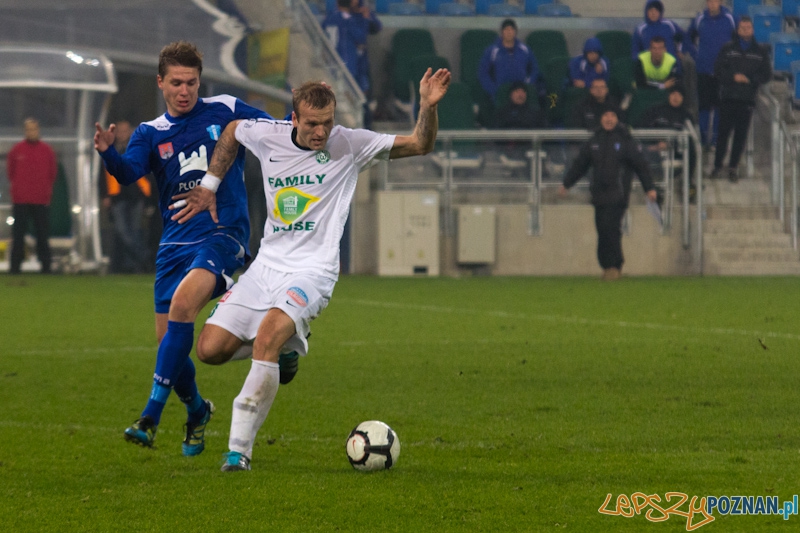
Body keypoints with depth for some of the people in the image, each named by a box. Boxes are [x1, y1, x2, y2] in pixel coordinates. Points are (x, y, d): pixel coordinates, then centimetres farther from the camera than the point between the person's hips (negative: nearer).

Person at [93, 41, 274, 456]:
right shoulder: (150, 133, 9)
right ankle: (196, 411, 33)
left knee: (183, 301, -29)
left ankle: (151, 416, -30)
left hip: (224, 233, -4)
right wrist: (107, 152, -32)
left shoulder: (226, 112, 5)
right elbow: (128, 172, -11)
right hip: (175, 242, 4)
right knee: (168, 339, 2)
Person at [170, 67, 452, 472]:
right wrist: (209, 186, 23)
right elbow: (232, 130, 25)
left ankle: (239, 448, -28)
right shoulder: (268, 137, 2)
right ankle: (283, 348, 25)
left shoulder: (349, 145, -6)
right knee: (210, 349, -5)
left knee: (268, 332, -31)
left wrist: (428, 106, -23)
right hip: (266, 265, 5)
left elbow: (420, 145, -5)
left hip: (311, 270, -5)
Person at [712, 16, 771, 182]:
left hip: (747, 99, 1)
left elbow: (767, 75, 6)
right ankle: (718, 165, 6)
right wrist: (733, 77, -13)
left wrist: (750, 79, -10)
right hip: (728, 98, -1)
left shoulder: (761, 51, 8)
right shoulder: (728, 49, 7)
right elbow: (717, 70, 3)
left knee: (741, 134, 0)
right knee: (724, 132, -3)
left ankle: (733, 167, 9)